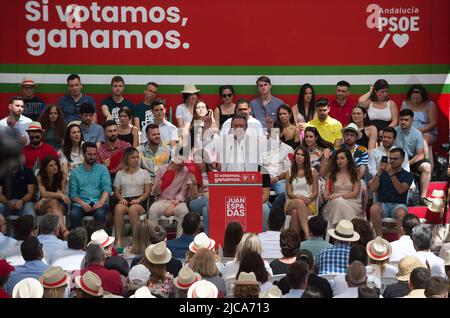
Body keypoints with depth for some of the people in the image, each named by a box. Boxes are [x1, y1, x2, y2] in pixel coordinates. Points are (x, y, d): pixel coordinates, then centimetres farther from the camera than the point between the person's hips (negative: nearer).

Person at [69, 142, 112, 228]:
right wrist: (82, 204, -14)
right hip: (81, 204, 1)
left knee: (100, 213, -35)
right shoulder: (75, 172, 15)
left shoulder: (102, 169, 13)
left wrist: (101, 202, -19)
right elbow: (73, 193, 6)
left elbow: (107, 188, 0)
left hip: (98, 203, 0)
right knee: (74, 214, -33)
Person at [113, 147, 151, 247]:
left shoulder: (144, 173, 17)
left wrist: (138, 199, -12)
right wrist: (121, 198, -7)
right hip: (124, 200, 1)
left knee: (132, 209, -38)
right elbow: (116, 192, 16)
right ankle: (118, 240, -40)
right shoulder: (120, 174, 21)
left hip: (139, 201, -1)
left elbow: (147, 192, 8)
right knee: (118, 208, -36)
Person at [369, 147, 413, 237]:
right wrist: (378, 173, -8)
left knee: (401, 212, -37)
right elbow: (372, 189, 3)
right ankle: (379, 237, -26)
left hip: (399, 205, -2)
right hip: (383, 204, 2)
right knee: (374, 208, -33)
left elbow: (401, 190, -10)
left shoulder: (407, 175, 8)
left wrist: (392, 174, -17)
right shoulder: (383, 173, 14)